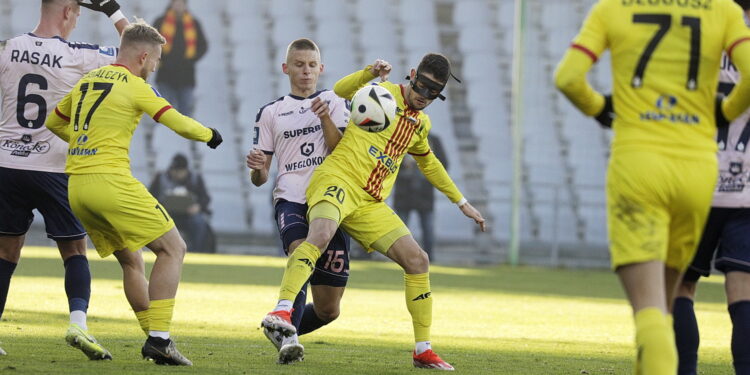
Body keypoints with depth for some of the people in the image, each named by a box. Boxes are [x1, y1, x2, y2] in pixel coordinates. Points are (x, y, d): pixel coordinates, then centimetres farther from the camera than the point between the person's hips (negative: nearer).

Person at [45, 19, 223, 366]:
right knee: (172, 248, -2)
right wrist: (210, 136, 13)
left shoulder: (85, 82, 17)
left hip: (75, 185, 8)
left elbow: (53, 123, 29)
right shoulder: (135, 86, -4)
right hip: (110, 181, -8)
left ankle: (155, 340, 15)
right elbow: (180, 124, -6)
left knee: (131, 260, 19)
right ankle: (159, 338, -13)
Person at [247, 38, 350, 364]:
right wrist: (257, 169, -9)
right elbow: (260, 178, 15)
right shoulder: (271, 113, 15)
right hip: (291, 200, -1)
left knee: (328, 310, 0)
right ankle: (288, 336, -34)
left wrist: (325, 119, -17)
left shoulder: (334, 102, 14)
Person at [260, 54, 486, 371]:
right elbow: (339, 91, -11)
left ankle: (422, 350, 10)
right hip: (337, 179, -7)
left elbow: (429, 164, 39)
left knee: (418, 261, 1)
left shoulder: (421, 124, 22)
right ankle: (282, 309, -45)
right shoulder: (383, 92, 4)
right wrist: (371, 72, -26)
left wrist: (462, 203, 41)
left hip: (371, 203, 7)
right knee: (320, 235, -36)